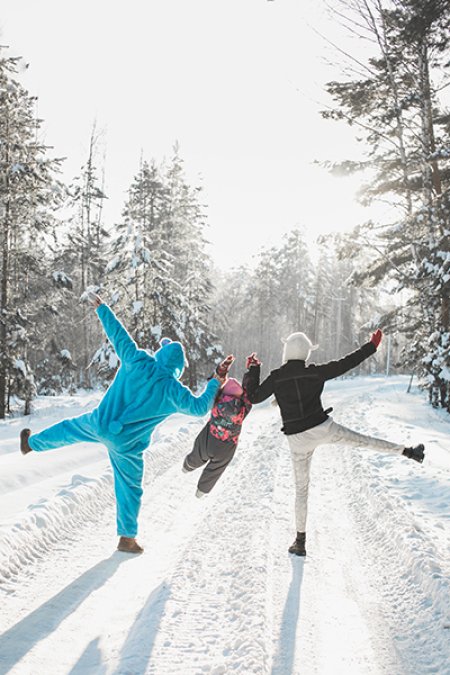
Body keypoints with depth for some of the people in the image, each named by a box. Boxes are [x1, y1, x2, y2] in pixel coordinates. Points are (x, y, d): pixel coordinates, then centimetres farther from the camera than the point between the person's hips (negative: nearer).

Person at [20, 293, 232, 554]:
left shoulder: (137, 361, -14)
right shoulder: (173, 390, -19)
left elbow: (118, 333, -5)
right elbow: (200, 407, -17)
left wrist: (101, 307, 5)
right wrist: (216, 383, -8)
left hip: (98, 423, 2)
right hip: (126, 444, -2)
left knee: (68, 429, 32)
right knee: (130, 488, 15)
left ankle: (32, 443, 54)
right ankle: (127, 538, 25)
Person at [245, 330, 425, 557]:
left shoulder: (276, 377, -10)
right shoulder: (315, 372, -8)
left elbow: (254, 397, -2)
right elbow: (346, 363, -2)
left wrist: (253, 371, 10)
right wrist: (371, 346, 8)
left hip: (298, 438, 0)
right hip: (323, 428, 0)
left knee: (301, 488, 11)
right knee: (363, 440, 23)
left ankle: (301, 541, 15)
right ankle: (408, 452, 28)